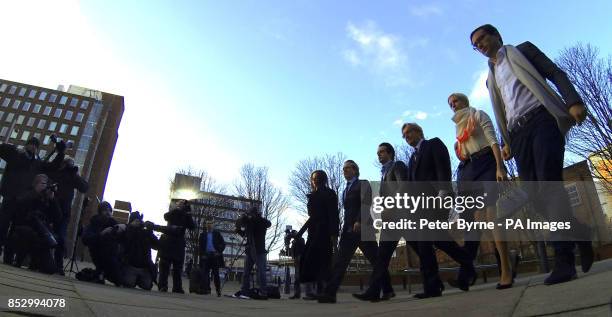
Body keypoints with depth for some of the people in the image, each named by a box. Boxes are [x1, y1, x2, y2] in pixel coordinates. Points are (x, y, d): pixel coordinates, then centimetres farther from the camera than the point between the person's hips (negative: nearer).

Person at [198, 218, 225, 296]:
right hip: (206, 256, 3)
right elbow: (201, 246, 13)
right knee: (205, 273, -1)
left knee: (216, 274, -1)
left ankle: (218, 290, 3)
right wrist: (202, 255, 0)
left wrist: (219, 252, -8)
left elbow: (223, 244, 3)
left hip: (215, 256, -2)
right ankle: (207, 289, 4)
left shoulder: (217, 233, 5)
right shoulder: (203, 234, 13)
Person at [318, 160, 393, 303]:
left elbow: (366, 204, -10)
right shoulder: (346, 190, 25)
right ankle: (330, 293, -11)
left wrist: (359, 221, -23)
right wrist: (345, 228, 12)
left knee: (376, 260, -1)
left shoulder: (363, 184, 4)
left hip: (362, 229, -6)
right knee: (340, 261, -5)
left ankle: (388, 290, 10)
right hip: (348, 230, 6)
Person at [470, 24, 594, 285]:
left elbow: (556, 74, 6)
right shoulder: (491, 77, 29)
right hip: (518, 134, 5)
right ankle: (578, 235, 10)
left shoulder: (522, 50, 16)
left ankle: (564, 259, -23)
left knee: (548, 184, -22)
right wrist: (506, 142, 11)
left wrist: (574, 102, -11)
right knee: (536, 194, -7)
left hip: (541, 119, -5)